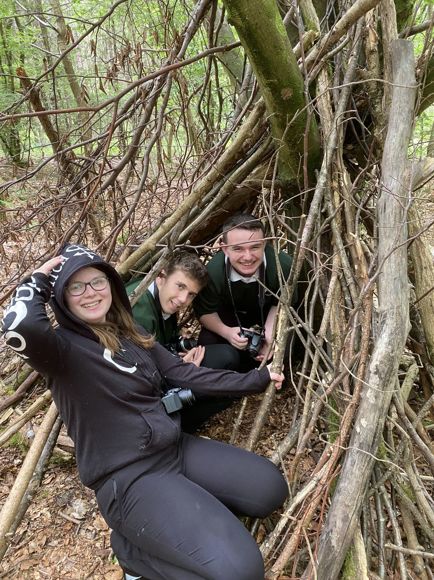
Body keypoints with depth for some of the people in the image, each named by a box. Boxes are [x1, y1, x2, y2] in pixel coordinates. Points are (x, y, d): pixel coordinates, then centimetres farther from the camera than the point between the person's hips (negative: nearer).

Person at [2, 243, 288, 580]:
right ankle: (133, 546, 3)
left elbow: (183, 372, 13)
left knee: (270, 488, 4)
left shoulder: (131, 334, 10)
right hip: (128, 477, -8)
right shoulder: (63, 348, -13)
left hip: (177, 449, 8)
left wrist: (253, 379, 16)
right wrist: (37, 281, -14)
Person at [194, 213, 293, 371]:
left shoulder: (283, 265, -38)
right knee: (208, 342, -21)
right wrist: (226, 332, -36)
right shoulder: (213, 272, -39)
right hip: (229, 314, 0)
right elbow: (205, 311, -18)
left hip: (267, 315, 1)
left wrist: (269, 332, -30)